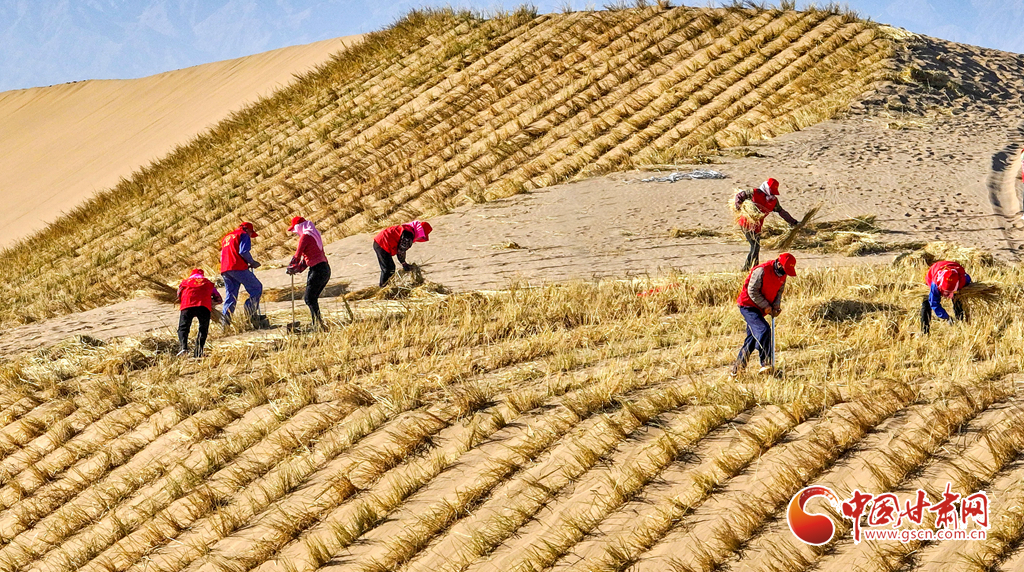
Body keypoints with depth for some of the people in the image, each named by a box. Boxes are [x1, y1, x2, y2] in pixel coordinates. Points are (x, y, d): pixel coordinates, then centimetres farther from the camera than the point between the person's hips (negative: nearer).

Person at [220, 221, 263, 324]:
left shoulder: (226, 237, 31)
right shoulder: (243, 235, 6)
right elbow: (243, 252, -11)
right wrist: (252, 263, 1)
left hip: (224, 270, 7)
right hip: (238, 268, -7)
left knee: (230, 296, 10)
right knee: (257, 288, -1)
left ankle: (225, 321, -4)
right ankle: (251, 313, -20)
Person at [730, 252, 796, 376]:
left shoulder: (782, 275, 4)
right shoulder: (762, 271, -22)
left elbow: (779, 292, 13)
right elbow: (752, 291, -21)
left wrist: (776, 306, -6)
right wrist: (766, 306, -20)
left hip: (759, 309, 9)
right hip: (748, 305, -9)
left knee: (752, 338, 10)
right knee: (764, 330, -24)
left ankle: (737, 368, 18)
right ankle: (766, 364, -23)